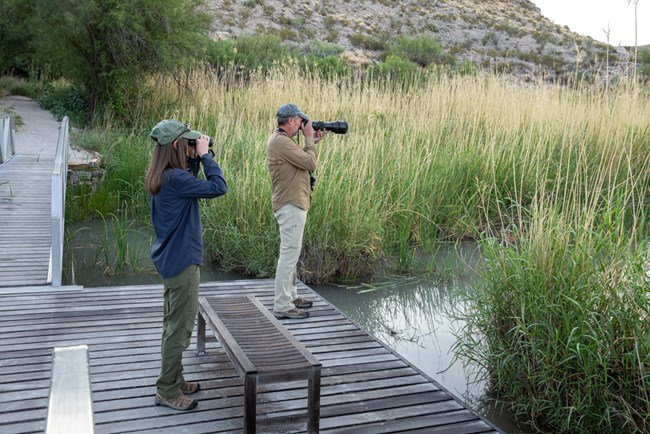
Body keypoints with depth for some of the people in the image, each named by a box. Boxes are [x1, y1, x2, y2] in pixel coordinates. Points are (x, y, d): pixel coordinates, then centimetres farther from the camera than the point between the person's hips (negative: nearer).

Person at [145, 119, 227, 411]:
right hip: (182, 262, -10)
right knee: (180, 329, 1)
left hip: (169, 259, 10)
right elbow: (218, 187, -25)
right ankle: (167, 391, 13)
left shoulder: (159, 177, 7)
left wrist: (196, 160, 3)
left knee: (173, 325, 20)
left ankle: (173, 381, 33)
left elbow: (191, 187, 13)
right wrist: (205, 155, -14)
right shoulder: (175, 178, -24)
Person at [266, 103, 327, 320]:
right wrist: (309, 139, -6)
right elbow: (310, 163, -18)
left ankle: (290, 296, 30)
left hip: (293, 204, 11)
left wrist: (312, 142, 11)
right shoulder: (281, 141, -18)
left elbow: (303, 160, 19)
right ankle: (282, 306, -4)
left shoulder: (280, 140, 16)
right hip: (290, 206, -11)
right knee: (289, 254, -8)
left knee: (291, 253, 19)